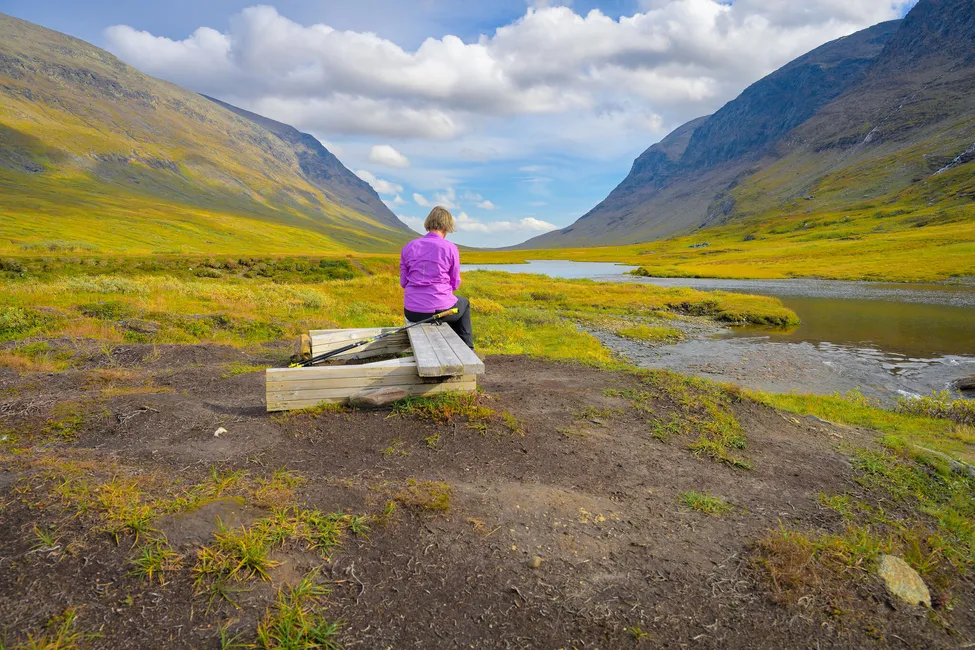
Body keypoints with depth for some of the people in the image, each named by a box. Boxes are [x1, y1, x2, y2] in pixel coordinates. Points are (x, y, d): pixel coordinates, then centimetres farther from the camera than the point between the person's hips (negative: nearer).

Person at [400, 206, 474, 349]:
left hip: (412, 313, 3)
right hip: (440, 309, -3)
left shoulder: (408, 247, 2)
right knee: (464, 303, 33)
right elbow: (455, 284, 3)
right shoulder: (450, 248, -8)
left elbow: (404, 282, 8)